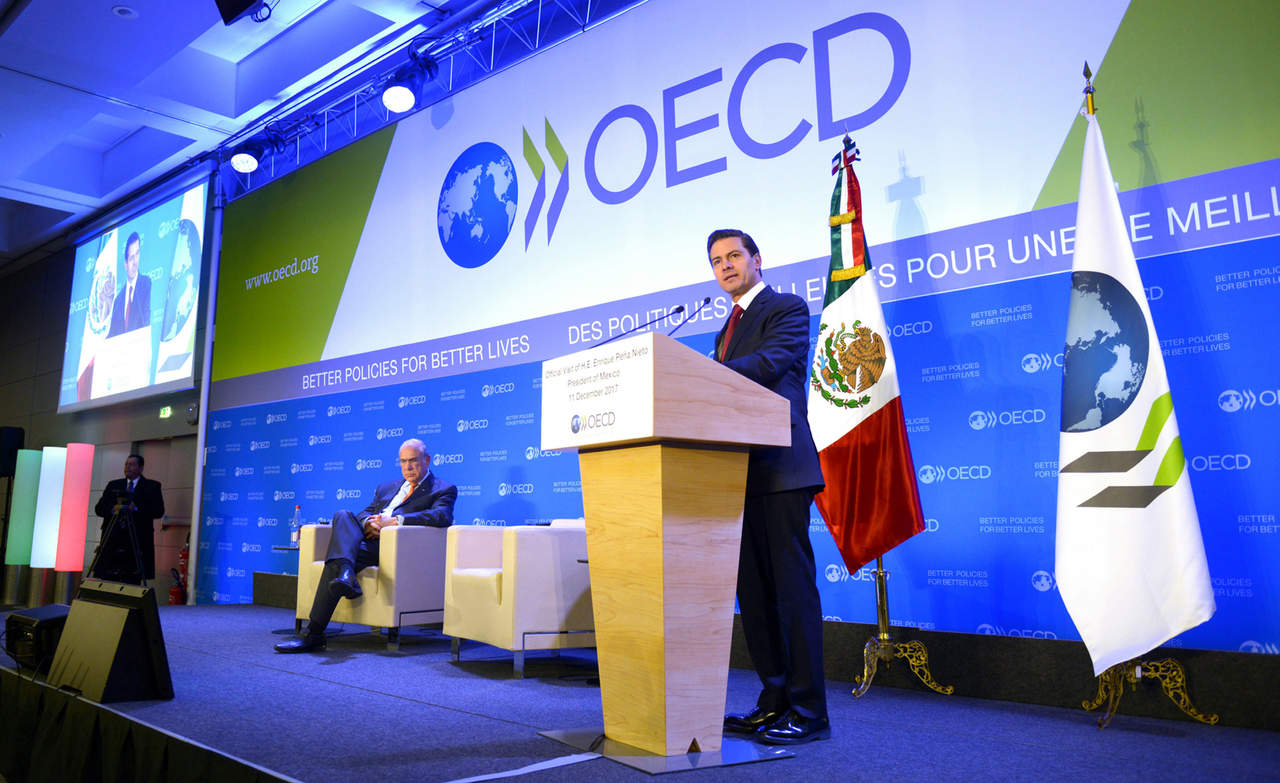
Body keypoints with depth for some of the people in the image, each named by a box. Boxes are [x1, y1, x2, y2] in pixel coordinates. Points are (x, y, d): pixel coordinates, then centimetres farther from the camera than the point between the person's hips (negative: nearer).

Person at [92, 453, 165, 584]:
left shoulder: (152, 486, 7)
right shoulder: (113, 485, 18)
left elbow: (158, 511, -5)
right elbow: (99, 508, 10)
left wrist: (136, 508, -16)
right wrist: (113, 509, -10)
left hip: (137, 543, -3)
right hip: (112, 541, 3)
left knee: (132, 582, -4)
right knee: (104, 579, -1)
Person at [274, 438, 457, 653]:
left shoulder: (443, 490, 9)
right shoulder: (386, 488, 32)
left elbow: (442, 516, -13)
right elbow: (365, 513, 24)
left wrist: (395, 520, -18)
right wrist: (368, 522, -4)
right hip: (369, 541, 7)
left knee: (335, 562, -26)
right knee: (343, 516, -24)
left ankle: (313, 634, -27)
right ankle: (346, 576, -48)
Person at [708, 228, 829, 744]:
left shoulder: (787, 309, 0)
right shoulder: (729, 328, 25)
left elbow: (768, 364, -18)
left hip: (780, 470, -9)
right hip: (742, 473, 9)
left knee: (792, 587, -7)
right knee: (753, 590, 11)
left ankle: (808, 712, 1)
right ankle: (774, 701, 21)